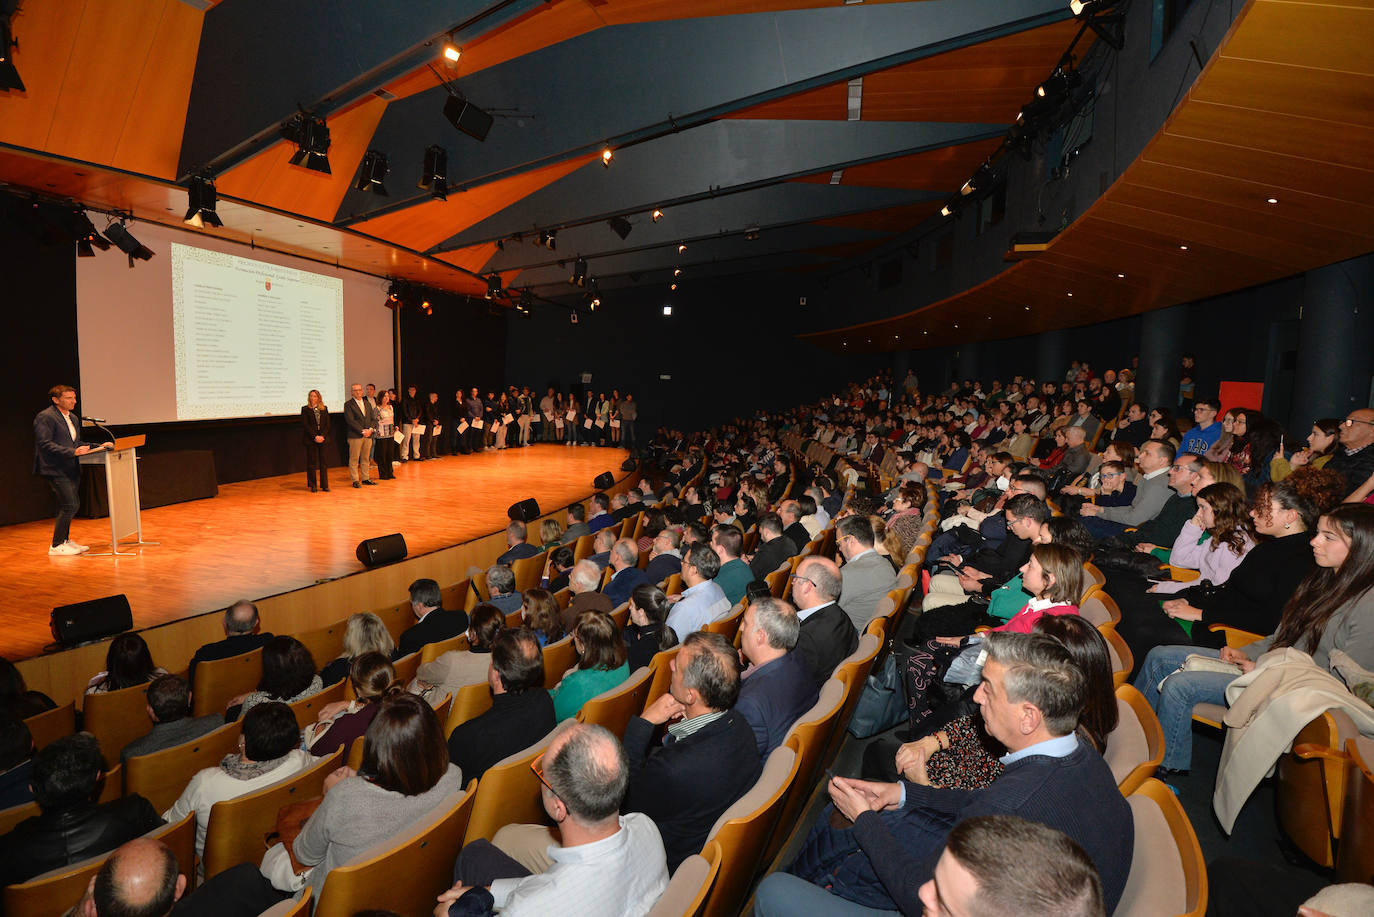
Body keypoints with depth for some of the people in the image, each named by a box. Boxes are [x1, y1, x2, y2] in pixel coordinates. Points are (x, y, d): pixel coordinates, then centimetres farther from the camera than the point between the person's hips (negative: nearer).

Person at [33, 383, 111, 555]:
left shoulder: (73, 418, 16)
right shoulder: (45, 417, -11)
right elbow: (45, 444, -20)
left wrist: (99, 446, 10)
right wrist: (72, 452, -27)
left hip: (71, 469, 9)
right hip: (56, 469, -9)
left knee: (69, 505, 14)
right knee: (70, 505, -11)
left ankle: (65, 541, 26)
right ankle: (56, 546, -1)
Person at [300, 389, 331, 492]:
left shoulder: (324, 409, 11)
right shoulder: (305, 409, 3)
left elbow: (327, 424, 6)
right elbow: (305, 425, -4)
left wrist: (322, 436, -8)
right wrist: (315, 437, -12)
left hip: (323, 439, 2)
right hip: (310, 440, -2)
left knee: (324, 462, 2)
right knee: (312, 463, 1)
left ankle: (325, 485, 7)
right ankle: (313, 486, 7)